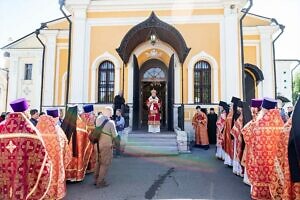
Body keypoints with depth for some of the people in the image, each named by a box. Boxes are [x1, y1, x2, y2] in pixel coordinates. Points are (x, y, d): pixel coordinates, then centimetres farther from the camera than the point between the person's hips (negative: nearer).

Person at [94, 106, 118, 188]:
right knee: (105, 164, 7)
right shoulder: (111, 122, -18)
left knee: (98, 162, 21)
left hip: (97, 144, 7)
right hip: (106, 145, -6)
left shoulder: (98, 119, -1)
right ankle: (100, 182, 12)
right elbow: (115, 135, -11)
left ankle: (96, 179, 32)